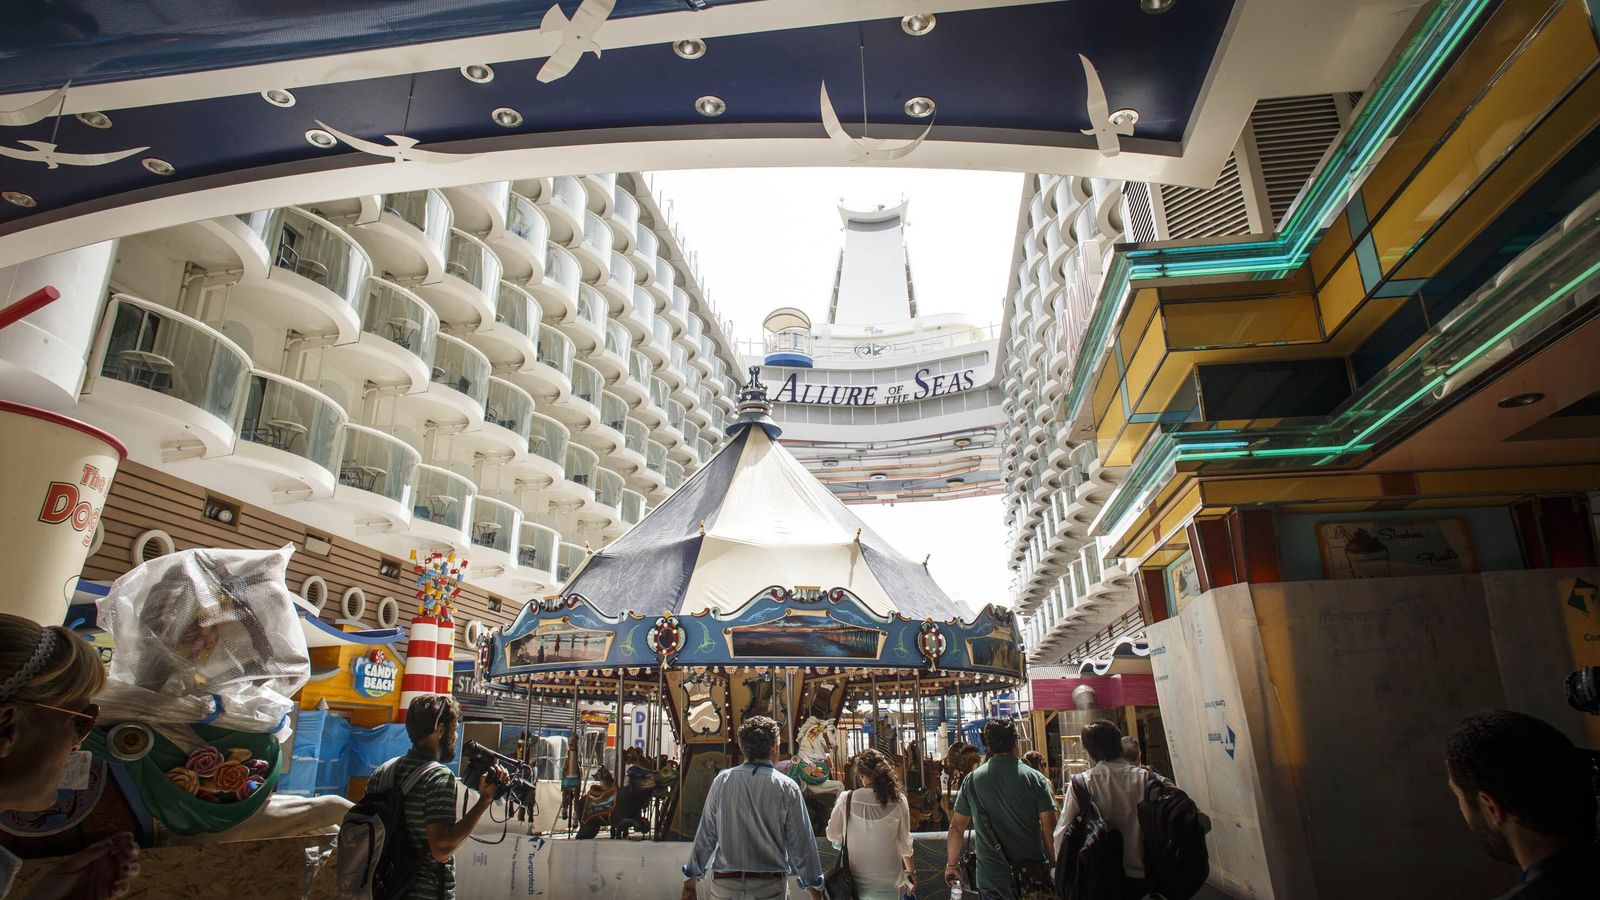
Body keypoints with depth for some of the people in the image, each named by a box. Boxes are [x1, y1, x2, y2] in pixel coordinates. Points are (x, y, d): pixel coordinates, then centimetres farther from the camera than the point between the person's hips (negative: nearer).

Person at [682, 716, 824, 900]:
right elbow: (801, 843, -3)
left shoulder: (722, 780, -2)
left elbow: (705, 834, 1)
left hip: (725, 885, 2)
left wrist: (690, 880, 11)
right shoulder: (787, 787, -6)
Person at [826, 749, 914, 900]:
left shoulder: (847, 799, -13)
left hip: (855, 882, 0)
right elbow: (904, 842, -3)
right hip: (888, 883, 0)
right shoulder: (897, 801, -12)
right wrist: (911, 871, 13)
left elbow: (832, 835, -1)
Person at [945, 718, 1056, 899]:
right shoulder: (1035, 778, -6)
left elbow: (956, 828, 2)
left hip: (990, 878, 0)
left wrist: (952, 865, 15)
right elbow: (1050, 828, -9)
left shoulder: (972, 780, -3)